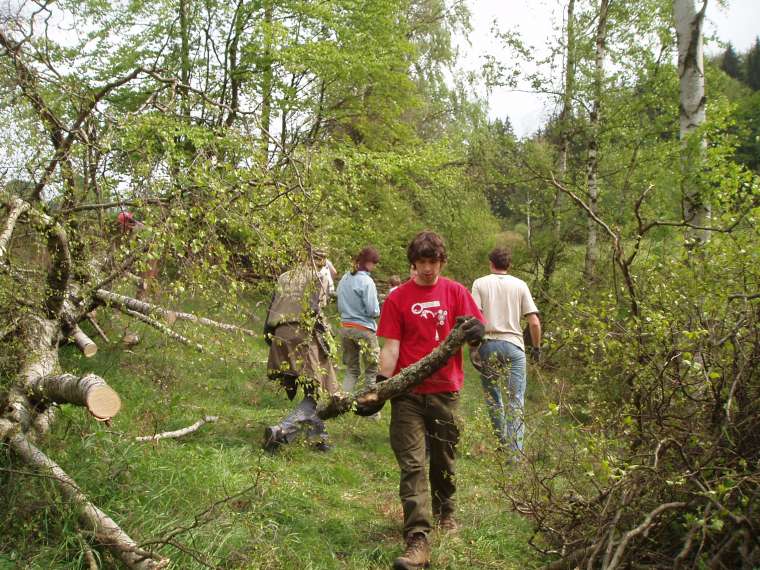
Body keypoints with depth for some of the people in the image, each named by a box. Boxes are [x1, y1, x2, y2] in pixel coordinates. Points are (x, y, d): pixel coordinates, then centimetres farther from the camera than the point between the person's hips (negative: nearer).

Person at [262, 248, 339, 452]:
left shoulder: (284, 278, 15)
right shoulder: (318, 280, -1)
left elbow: (272, 308, 13)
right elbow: (314, 311, -13)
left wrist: (268, 333, 18)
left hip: (281, 338, 7)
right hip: (304, 339, -7)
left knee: (303, 390, 19)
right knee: (313, 393, -2)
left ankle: (319, 436, 23)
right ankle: (280, 431, -20)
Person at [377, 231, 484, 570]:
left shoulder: (456, 292, 4)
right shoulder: (398, 298, 1)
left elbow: (477, 331, 2)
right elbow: (391, 346, -2)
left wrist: (473, 332, -22)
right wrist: (382, 382, -16)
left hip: (445, 391, 1)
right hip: (407, 393, -1)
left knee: (444, 460, 16)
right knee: (411, 465, -7)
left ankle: (445, 514, 40)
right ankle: (418, 542, -9)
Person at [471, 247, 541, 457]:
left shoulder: (480, 284, 4)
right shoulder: (520, 285, 7)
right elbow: (534, 322, 2)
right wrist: (536, 347, 14)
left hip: (487, 344, 0)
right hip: (513, 345, 0)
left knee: (493, 399, 14)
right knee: (516, 400, 1)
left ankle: (503, 445, 23)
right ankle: (515, 452, -6)